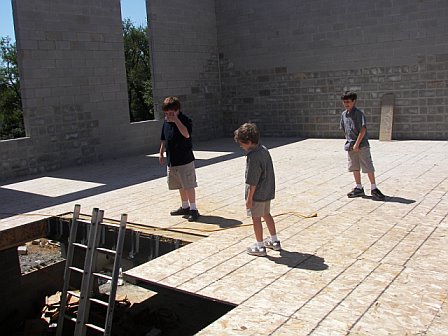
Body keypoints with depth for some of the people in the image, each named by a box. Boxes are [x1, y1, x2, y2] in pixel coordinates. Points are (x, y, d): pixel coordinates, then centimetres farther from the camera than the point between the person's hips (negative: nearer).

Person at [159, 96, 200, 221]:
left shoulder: (185, 120, -12)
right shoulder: (166, 121, 8)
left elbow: (186, 134, -31)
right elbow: (163, 139, 19)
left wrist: (176, 120, -31)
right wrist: (161, 153, 16)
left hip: (185, 160, -7)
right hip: (171, 160, 7)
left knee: (188, 185, -4)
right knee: (180, 185, 16)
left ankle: (193, 209, 5)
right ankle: (185, 207, 29)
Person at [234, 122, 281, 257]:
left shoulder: (253, 157, -25)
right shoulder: (264, 150, 2)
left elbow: (253, 182, -23)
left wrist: (249, 198, -16)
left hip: (257, 194, -9)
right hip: (268, 191, 9)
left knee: (256, 218, 5)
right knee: (267, 214, 22)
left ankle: (260, 247, 15)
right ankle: (274, 241, 33)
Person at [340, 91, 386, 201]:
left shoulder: (359, 113, -12)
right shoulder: (344, 114, 9)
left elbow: (363, 129, -17)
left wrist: (357, 144, -19)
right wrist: (349, 142, 11)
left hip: (362, 145, -7)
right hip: (350, 146, 7)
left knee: (368, 167, -2)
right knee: (354, 168, 13)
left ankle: (374, 188, 8)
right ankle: (359, 188, 24)